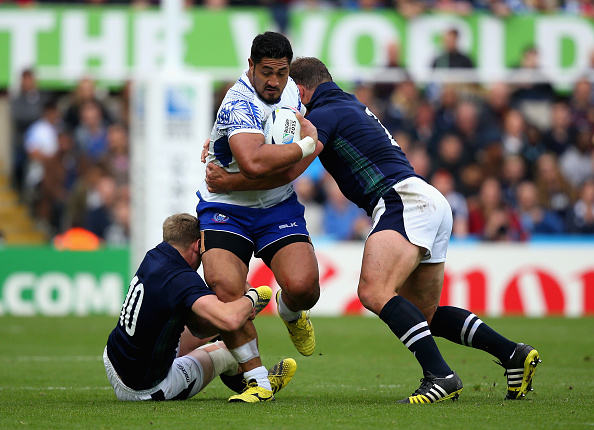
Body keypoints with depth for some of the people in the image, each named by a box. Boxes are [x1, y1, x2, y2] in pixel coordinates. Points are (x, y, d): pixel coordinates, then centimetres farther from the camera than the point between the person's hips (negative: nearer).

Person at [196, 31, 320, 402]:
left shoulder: (288, 89, 2)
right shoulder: (240, 104, -24)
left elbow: (308, 129, 20)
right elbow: (254, 163, -41)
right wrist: (305, 147, -27)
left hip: (278, 207, 5)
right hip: (225, 208, -5)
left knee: (302, 287, -19)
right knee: (225, 289, -28)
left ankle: (291, 313, 21)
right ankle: (258, 379, -12)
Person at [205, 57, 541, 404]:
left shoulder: (325, 114, -2)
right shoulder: (352, 106, 27)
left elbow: (288, 171, -12)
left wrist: (231, 181, -1)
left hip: (405, 200, -10)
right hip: (433, 205, 10)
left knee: (374, 291, -24)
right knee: (425, 314, 14)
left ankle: (441, 375, -35)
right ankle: (513, 354, 8)